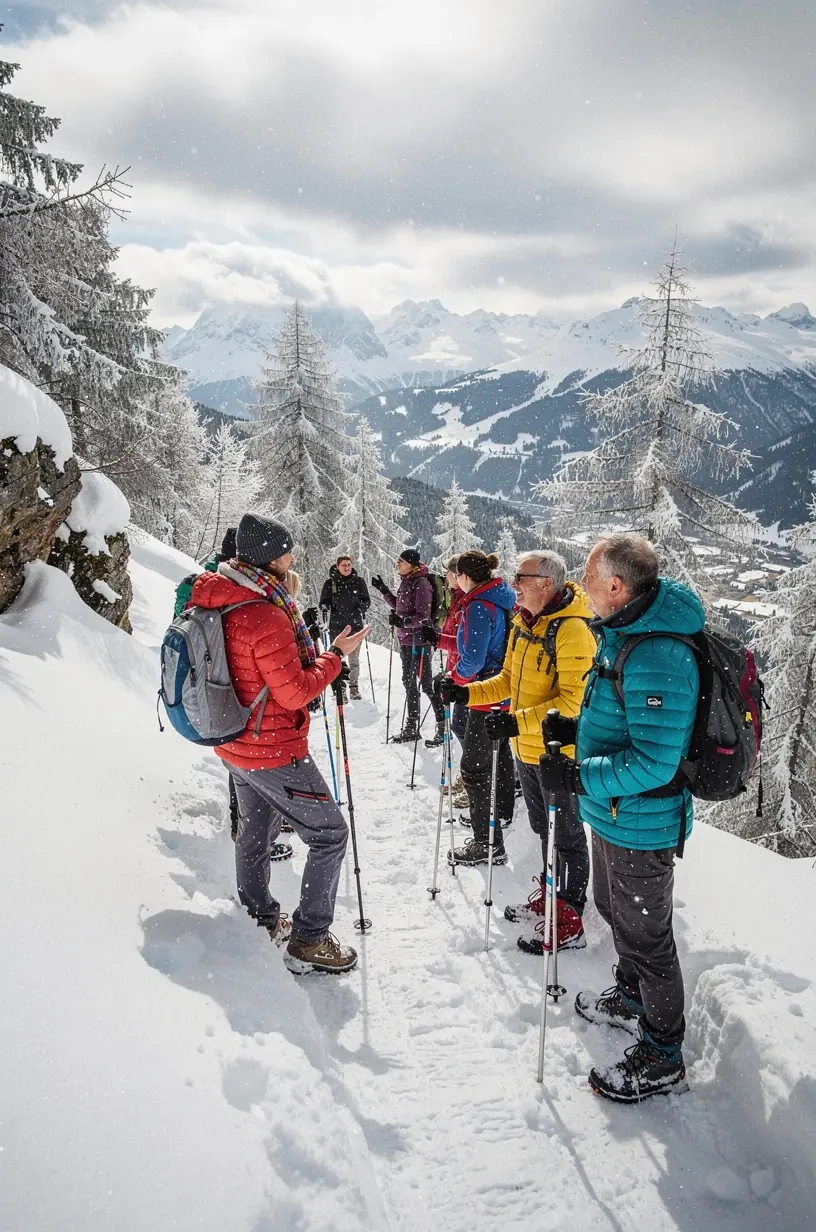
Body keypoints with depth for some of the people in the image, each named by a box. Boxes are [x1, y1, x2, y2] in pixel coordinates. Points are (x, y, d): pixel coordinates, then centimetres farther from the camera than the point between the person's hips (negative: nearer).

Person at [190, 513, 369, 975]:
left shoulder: (219, 600, 0)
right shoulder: (265, 617, -29)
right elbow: (296, 694, -24)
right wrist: (336, 655, -13)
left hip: (235, 744, 10)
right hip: (273, 751, -10)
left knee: (255, 830, 26)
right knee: (330, 833, 4)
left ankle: (260, 919, 46)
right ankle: (309, 941, 9)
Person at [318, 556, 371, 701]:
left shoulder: (359, 581, 1)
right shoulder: (330, 582, -1)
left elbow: (367, 601, 6)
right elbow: (322, 603, 4)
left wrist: (361, 606, -17)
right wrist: (326, 606, -19)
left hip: (355, 625, 1)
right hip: (336, 626, -1)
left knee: (354, 659, 9)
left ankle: (354, 687, 21)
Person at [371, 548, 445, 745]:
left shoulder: (421, 584, -16)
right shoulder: (406, 582, 10)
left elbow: (423, 617, -19)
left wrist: (403, 621, -33)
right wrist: (384, 591, 14)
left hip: (419, 641, -9)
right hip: (406, 640, 9)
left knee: (426, 684, -3)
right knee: (409, 683, 15)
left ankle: (443, 725, 8)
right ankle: (411, 727, 25)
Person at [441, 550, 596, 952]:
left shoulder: (572, 629, -22)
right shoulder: (523, 623, 7)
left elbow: (574, 700, -27)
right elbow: (509, 680, 16)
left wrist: (519, 722, -32)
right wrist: (468, 693, 2)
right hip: (526, 749, 9)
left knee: (566, 835, 5)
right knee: (543, 828, 23)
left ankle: (568, 923, 18)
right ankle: (548, 896, 41)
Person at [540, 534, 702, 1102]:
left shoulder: (657, 657, -30)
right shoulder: (623, 634, 4)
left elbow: (654, 761, -31)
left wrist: (580, 776, -28)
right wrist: (577, 727, 3)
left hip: (640, 825, -10)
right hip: (615, 815, 10)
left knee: (646, 934, 7)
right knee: (617, 911, 28)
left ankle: (662, 1057, 27)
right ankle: (631, 998, 51)